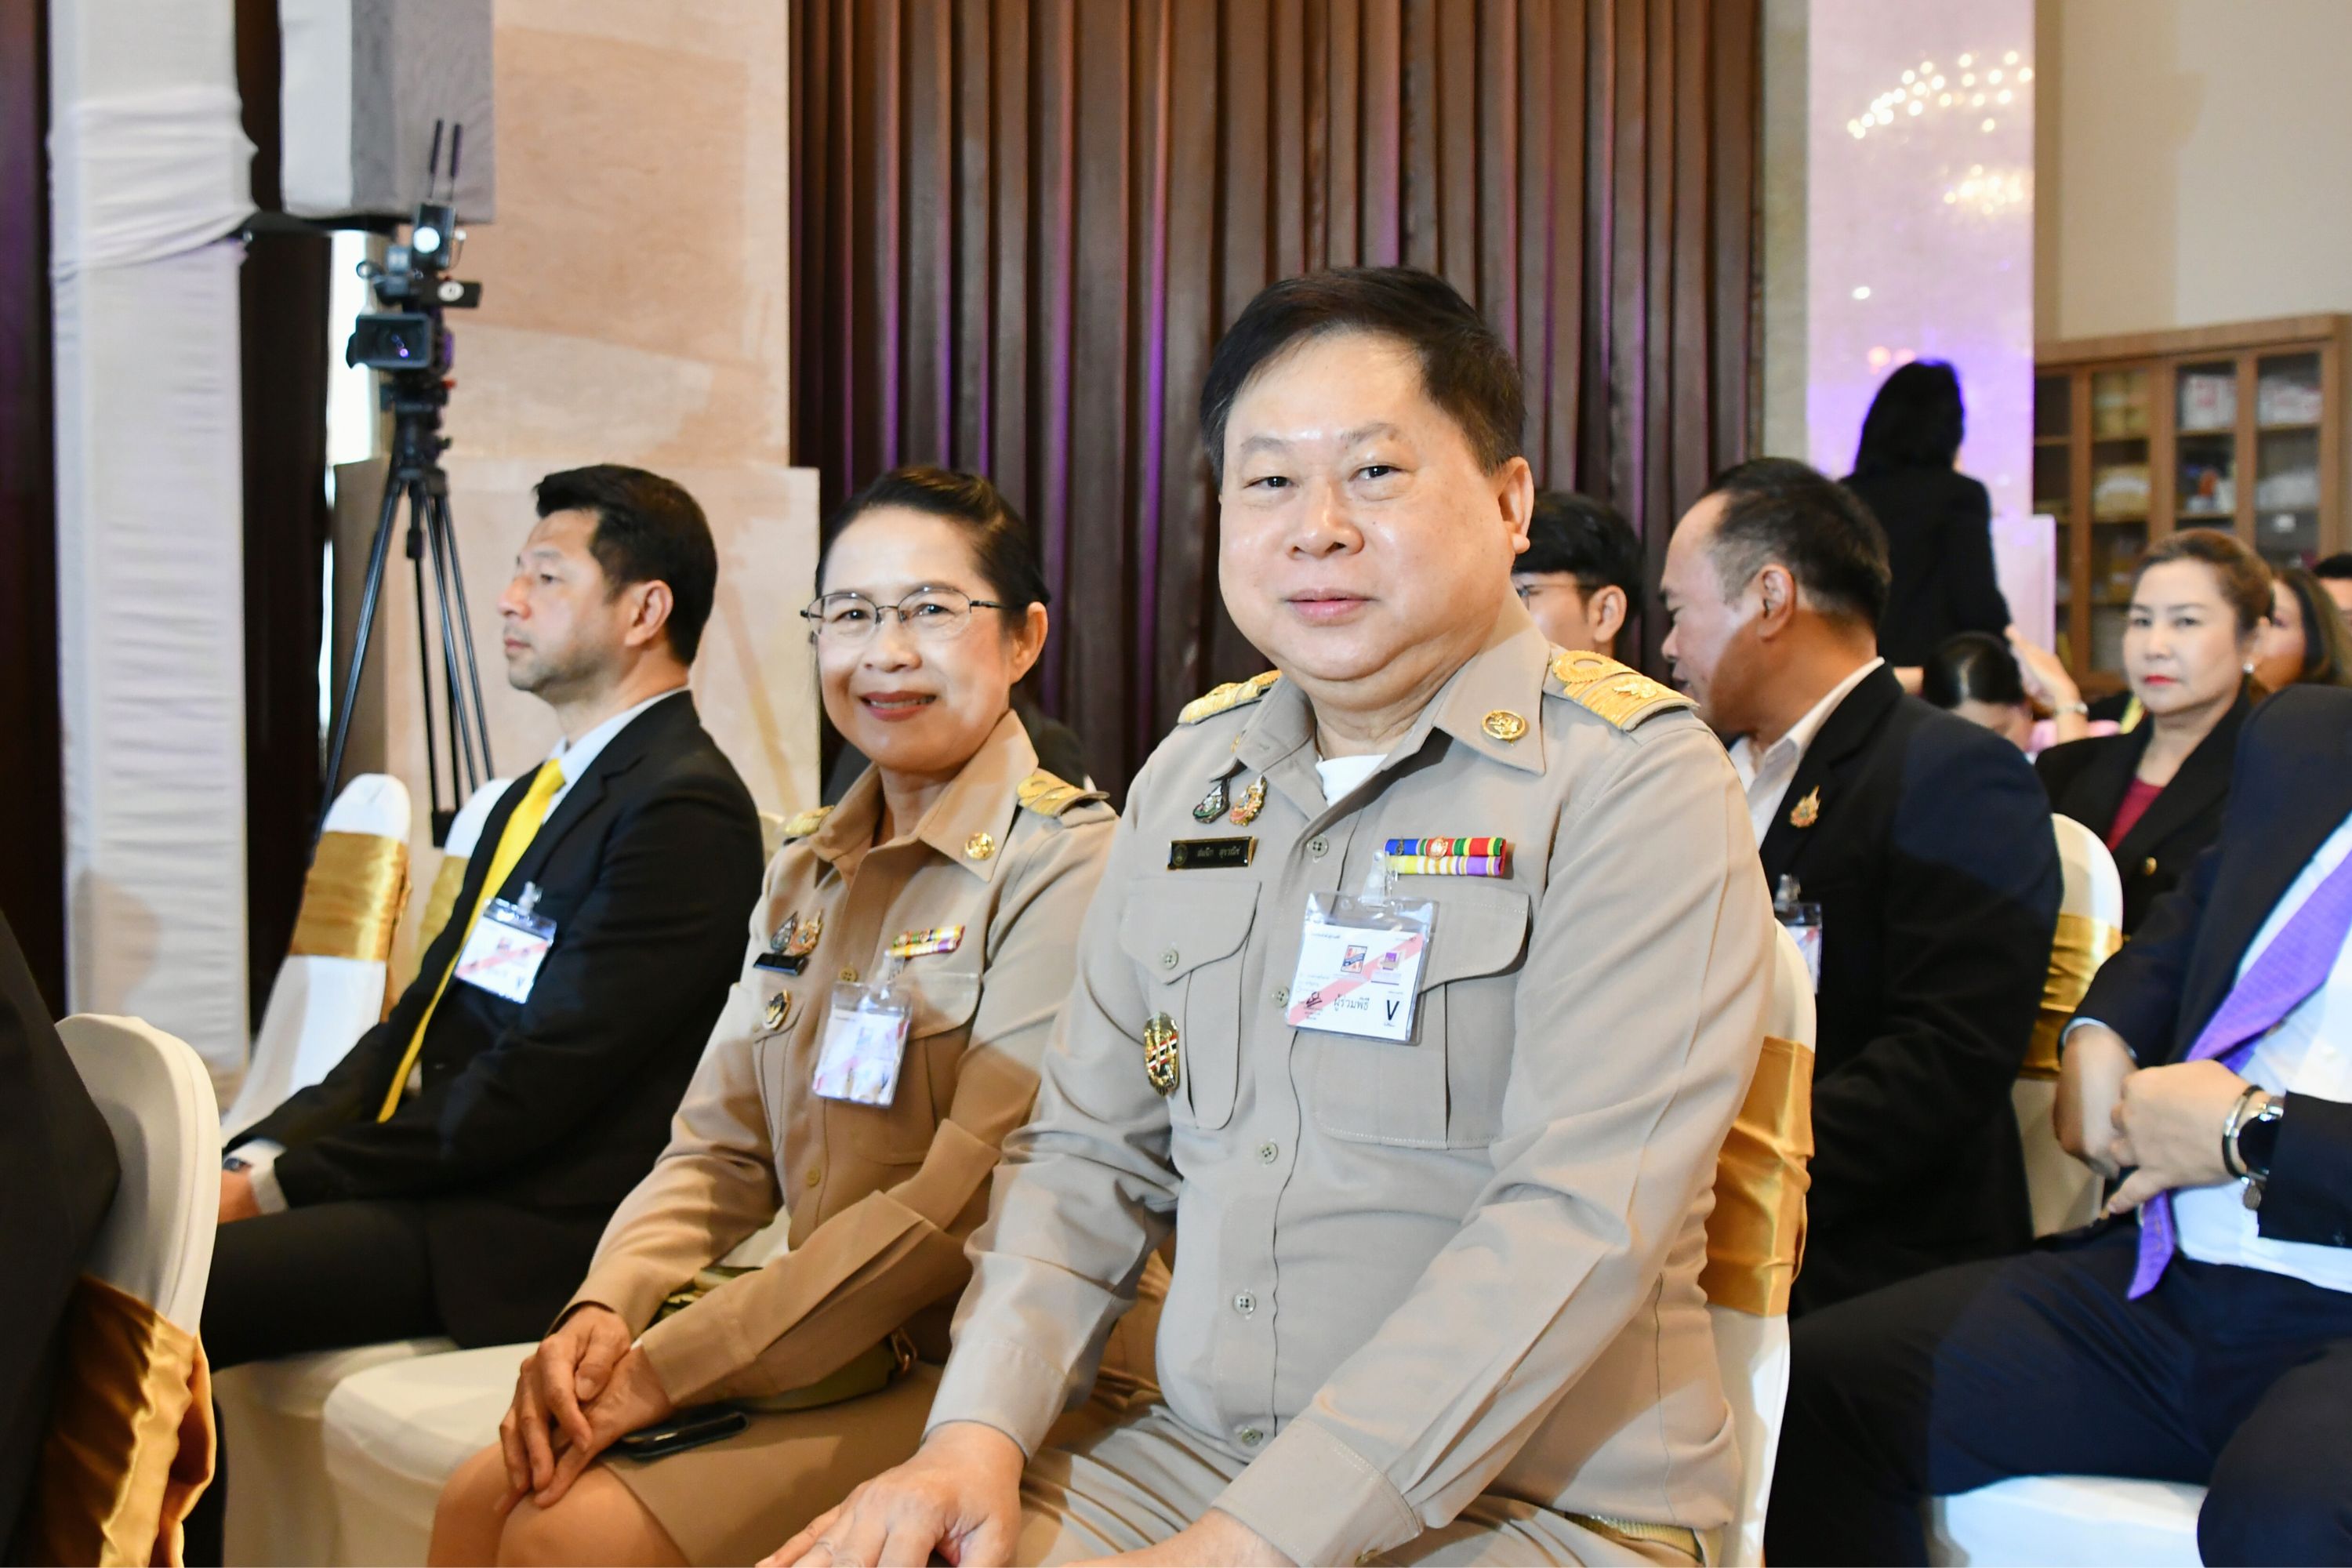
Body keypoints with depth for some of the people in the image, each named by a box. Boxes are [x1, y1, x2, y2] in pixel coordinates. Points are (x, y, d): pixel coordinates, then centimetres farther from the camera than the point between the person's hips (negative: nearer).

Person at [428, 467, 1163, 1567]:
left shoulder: (1068, 866, -13)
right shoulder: (806, 871, 14)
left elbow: (964, 1206, -20)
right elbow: (720, 1150, 11)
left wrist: (665, 1366, -19)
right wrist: (604, 1310, -10)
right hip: (836, 1354, 7)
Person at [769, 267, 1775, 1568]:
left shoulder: (1632, 777, -10)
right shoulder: (1190, 773, 11)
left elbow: (1582, 1220, -19)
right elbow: (1090, 1149, 12)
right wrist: (980, 1431, -5)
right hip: (1191, 1455, 6)